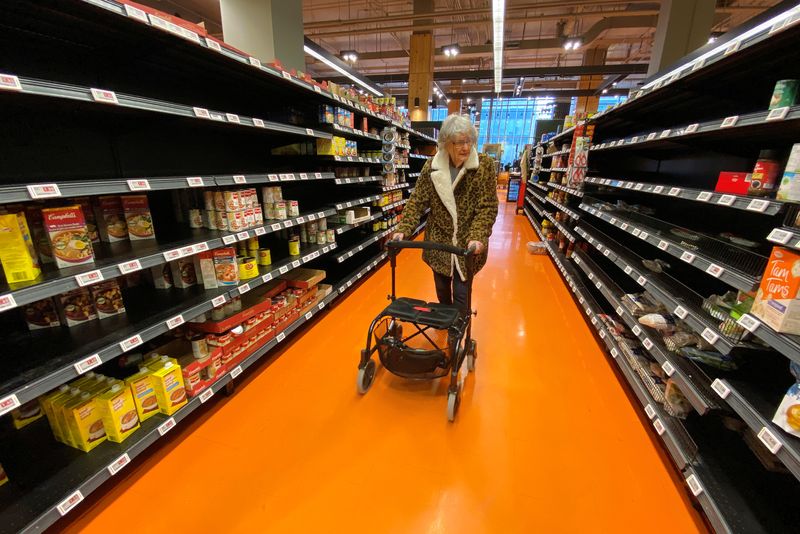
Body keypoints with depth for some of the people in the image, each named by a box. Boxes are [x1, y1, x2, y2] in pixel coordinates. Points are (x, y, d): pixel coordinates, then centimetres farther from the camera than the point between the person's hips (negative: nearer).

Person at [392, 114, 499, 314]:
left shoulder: (485, 165, -10)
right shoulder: (431, 166, -4)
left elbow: (488, 207, -13)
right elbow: (417, 201, -4)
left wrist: (477, 238, -26)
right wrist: (403, 230, -16)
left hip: (468, 245, -2)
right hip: (439, 241, 3)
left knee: (462, 294, 2)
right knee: (442, 290, 19)